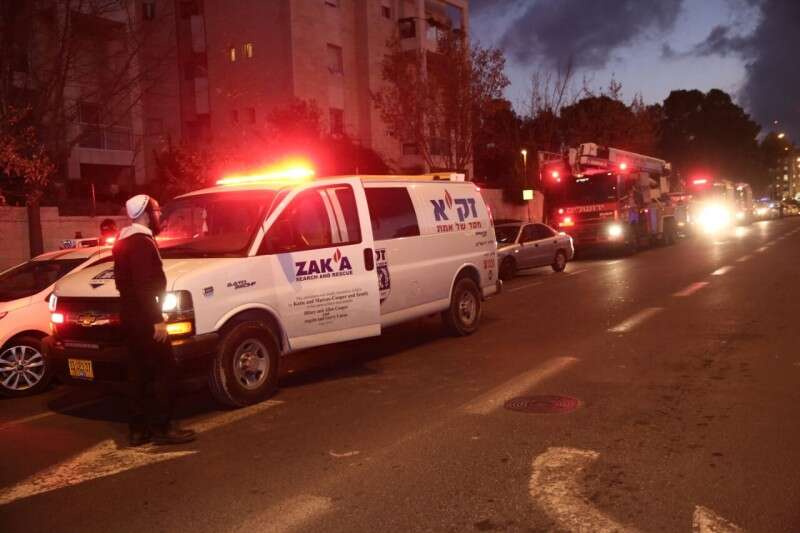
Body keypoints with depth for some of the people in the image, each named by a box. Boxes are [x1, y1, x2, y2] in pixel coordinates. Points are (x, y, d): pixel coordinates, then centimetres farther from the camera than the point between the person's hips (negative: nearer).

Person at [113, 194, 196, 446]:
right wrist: (157, 319, -23)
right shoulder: (142, 242, -16)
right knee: (164, 370, -4)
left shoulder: (124, 241, 17)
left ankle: (139, 428, 16)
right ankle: (161, 427, -1)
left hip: (131, 317, 10)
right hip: (145, 319, -10)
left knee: (139, 372, 12)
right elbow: (145, 285, -23)